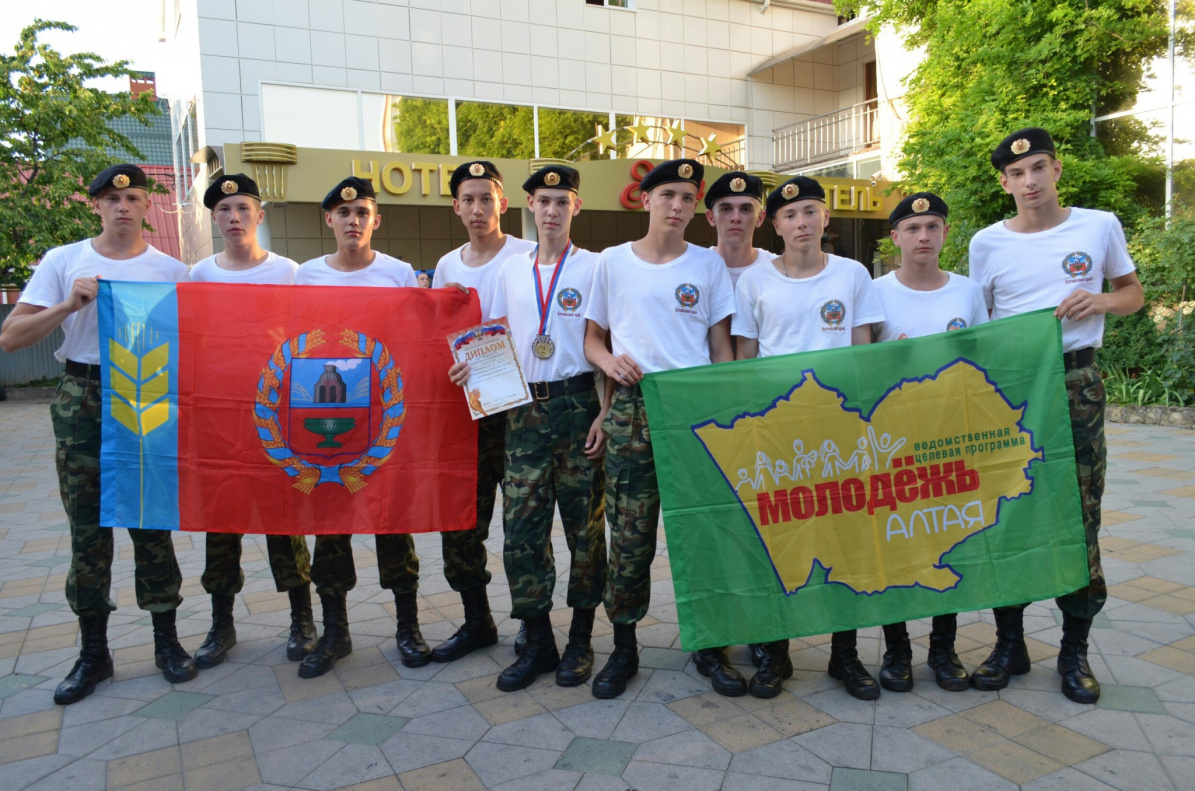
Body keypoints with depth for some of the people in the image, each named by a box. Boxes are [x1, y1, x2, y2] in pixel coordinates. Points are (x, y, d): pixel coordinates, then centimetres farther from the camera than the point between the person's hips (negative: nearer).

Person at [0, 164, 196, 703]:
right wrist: (69, 305, -14)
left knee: (152, 523, 3)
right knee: (87, 528, 6)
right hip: (82, 402, 1)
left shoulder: (171, 270, 4)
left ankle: (166, 640, 17)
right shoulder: (63, 262, 5)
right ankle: (93, 652, 19)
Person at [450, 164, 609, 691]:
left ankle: (580, 640, 18)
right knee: (521, 525, 1)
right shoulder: (512, 269, 14)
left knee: (584, 524, 4)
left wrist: (604, 413, -10)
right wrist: (474, 365, -2)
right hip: (524, 407, 3)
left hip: (578, 404, -3)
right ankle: (538, 642, 14)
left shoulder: (593, 267, 2)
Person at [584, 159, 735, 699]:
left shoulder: (709, 265, 9)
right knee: (629, 533, 0)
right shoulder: (612, 262, 9)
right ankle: (624, 645, 15)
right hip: (632, 408, 0)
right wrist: (609, 360, -9)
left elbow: (721, 345, 10)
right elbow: (592, 338, 13)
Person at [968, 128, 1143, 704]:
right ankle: (1010, 644, 17)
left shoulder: (1100, 227, 5)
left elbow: (1134, 294, 15)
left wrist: (1102, 300, -8)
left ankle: (1075, 650, 18)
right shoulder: (987, 243, 5)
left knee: (1079, 515, 2)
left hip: (1076, 383, 0)